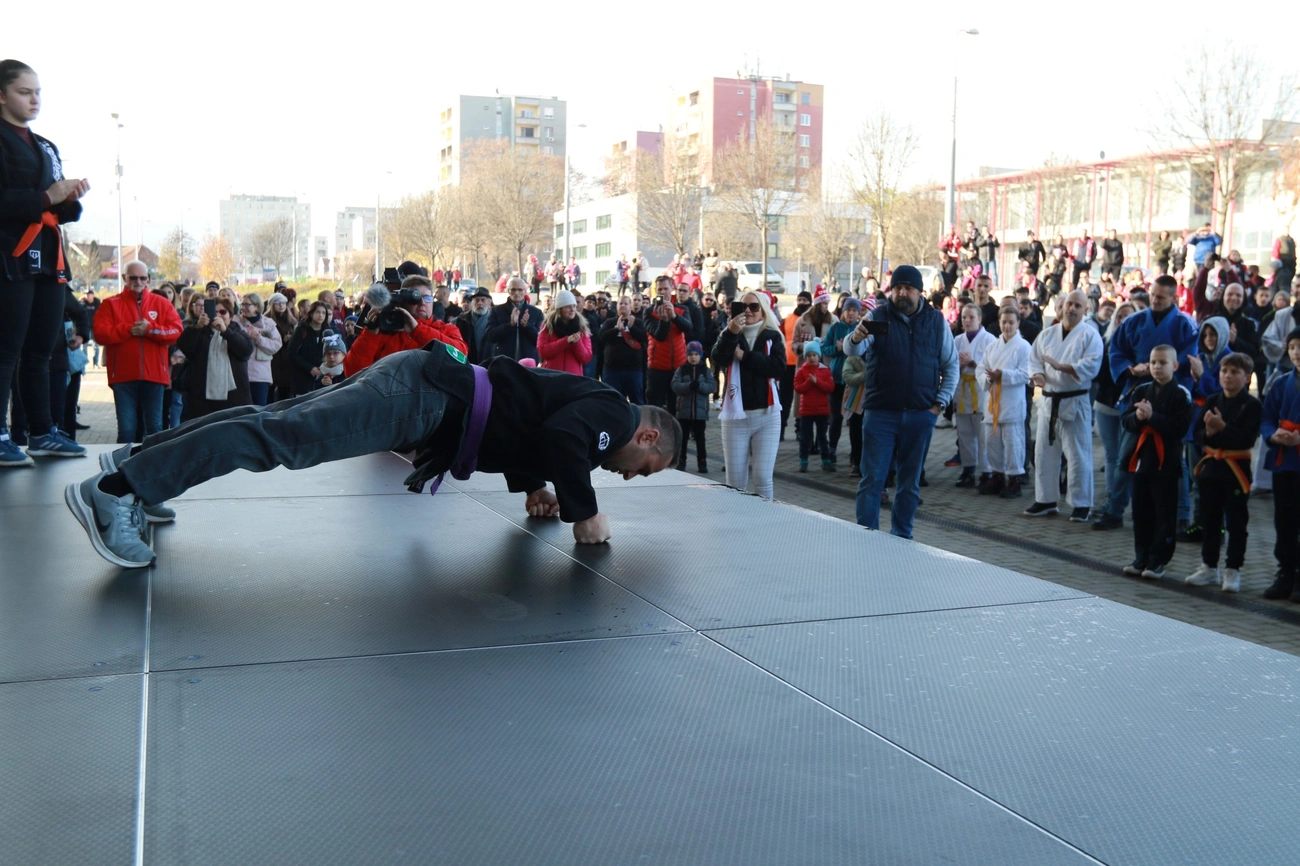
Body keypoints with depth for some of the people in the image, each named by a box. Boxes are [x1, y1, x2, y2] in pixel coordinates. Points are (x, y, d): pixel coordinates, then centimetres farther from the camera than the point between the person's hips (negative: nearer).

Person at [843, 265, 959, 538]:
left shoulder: (937, 321, 5)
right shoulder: (877, 317, -2)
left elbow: (951, 365, 11)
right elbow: (851, 350, -18)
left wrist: (940, 403, 1)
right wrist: (855, 338, -41)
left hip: (921, 414, 2)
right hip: (880, 412, -2)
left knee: (910, 482, 10)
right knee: (871, 479, -2)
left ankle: (901, 536, 21)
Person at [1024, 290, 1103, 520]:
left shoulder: (1090, 335, -4)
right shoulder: (1047, 334, 12)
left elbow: (1091, 366, -15)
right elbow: (1034, 359, 10)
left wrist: (1060, 366, -22)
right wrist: (1037, 375, -11)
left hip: (1075, 402, -5)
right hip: (1048, 401, 5)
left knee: (1078, 455, -1)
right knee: (1044, 453, 10)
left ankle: (1081, 504, 9)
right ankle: (1045, 500, 22)